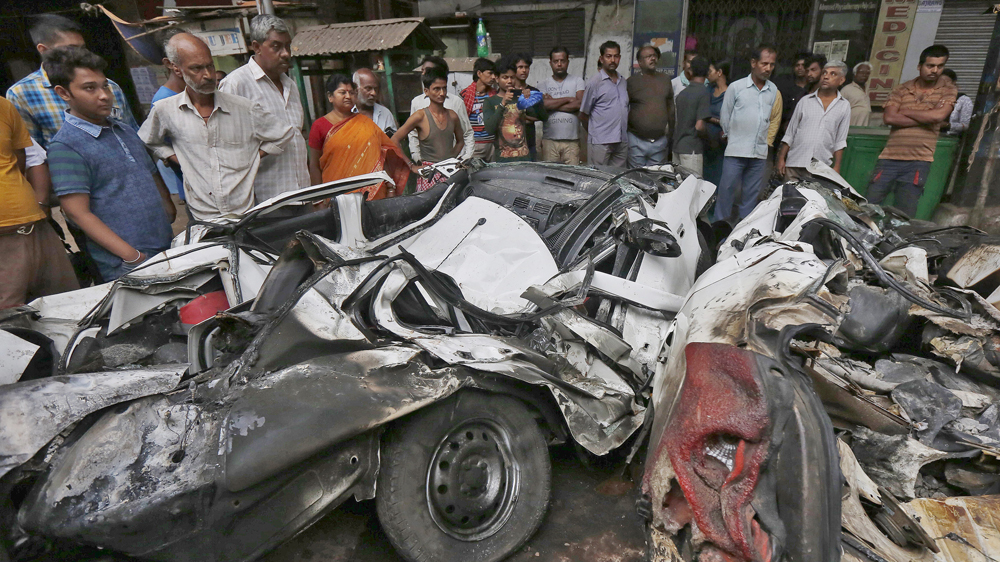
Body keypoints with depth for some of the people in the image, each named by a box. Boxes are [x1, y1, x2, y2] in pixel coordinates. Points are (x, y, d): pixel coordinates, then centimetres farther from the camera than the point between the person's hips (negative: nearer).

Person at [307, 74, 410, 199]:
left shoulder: (364, 123, 12)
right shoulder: (320, 126, 5)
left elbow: (384, 153, 8)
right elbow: (314, 166, 5)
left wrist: (390, 187, 0)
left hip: (370, 191, 2)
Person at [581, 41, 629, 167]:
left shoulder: (623, 82, 15)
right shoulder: (594, 82, -4)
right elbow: (583, 115, 0)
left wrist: (624, 131, 14)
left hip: (622, 142, 6)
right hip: (600, 142, -6)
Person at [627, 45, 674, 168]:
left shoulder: (665, 80, 12)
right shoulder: (631, 81, 1)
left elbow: (671, 108, 15)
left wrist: (670, 133, 12)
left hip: (660, 142, 3)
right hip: (637, 141, -3)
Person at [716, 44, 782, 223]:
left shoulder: (774, 91, 10)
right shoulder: (736, 87, 0)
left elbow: (775, 120, 20)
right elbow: (724, 116, 7)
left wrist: (766, 141, 14)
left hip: (759, 153, 3)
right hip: (735, 150, -3)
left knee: (751, 194, 7)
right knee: (727, 189, -4)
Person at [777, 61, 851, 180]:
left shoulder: (844, 106, 10)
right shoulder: (805, 101, 10)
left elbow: (840, 141, 9)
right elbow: (790, 133, 10)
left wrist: (836, 167, 2)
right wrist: (781, 158, 3)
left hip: (821, 167, 0)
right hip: (795, 163, 0)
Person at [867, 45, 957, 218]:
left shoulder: (948, 90, 8)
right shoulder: (902, 90, 9)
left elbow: (938, 116, -10)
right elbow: (889, 118, -6)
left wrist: (904, 111, -2)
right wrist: (926, 119, -8)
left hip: (918, 162, -1)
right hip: (889, 158, 1)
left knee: (905, 215, 0)